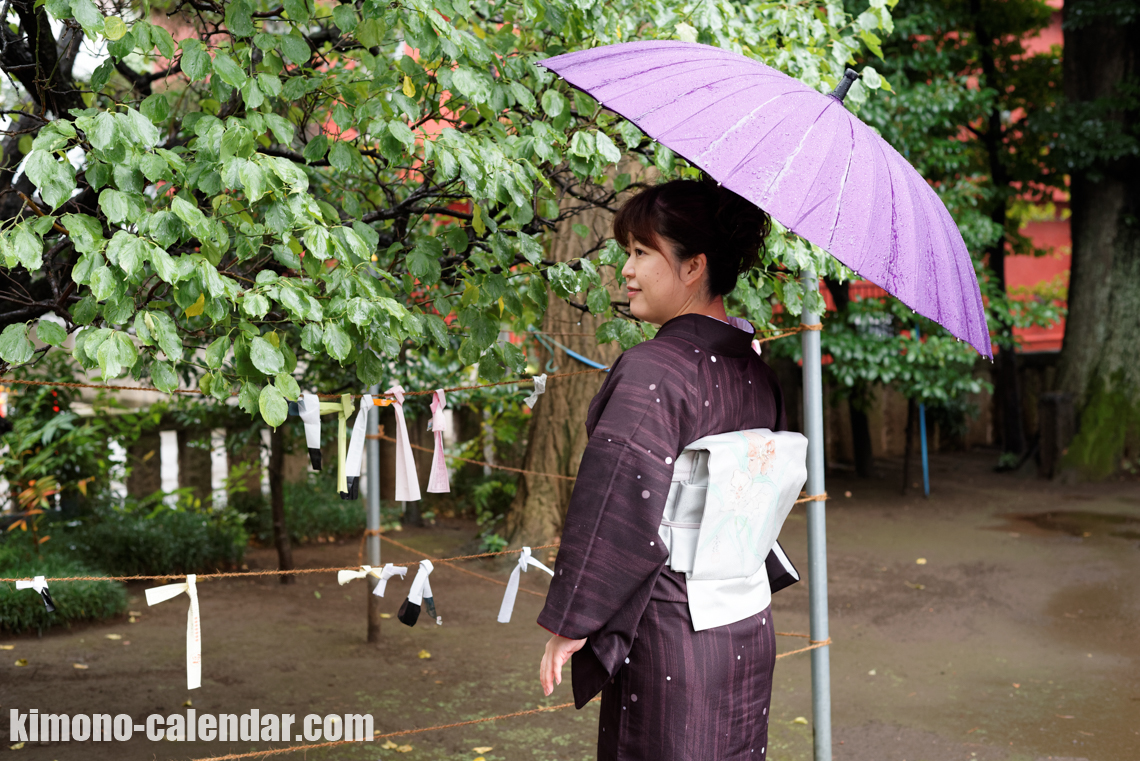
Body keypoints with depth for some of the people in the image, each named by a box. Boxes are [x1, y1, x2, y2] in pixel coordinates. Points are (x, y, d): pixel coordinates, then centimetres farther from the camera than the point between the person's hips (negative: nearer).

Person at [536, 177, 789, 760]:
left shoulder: (649, 372, -18)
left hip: (669, 635, -8)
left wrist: (568, 625, -11)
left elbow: (618, 511, -20)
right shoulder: (757, 374, 6)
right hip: (750, 634, 8)